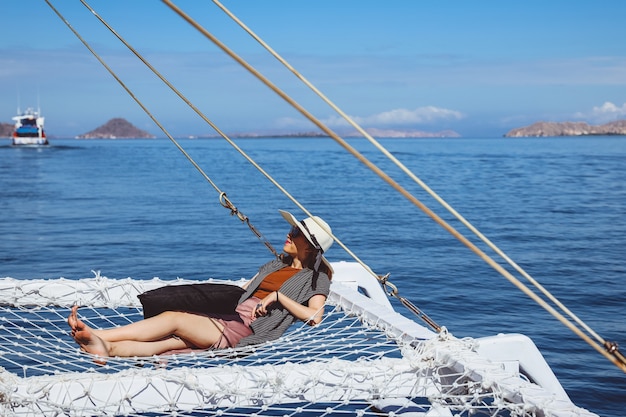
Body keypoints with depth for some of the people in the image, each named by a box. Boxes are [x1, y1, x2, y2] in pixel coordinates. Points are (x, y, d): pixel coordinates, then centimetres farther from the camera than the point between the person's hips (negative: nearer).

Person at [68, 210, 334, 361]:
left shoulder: (316, 279, 6)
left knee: (173, 318, -22)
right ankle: (107, 348, -41)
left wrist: (278, 296, -12)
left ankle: (100, 336, -30)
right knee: (169, 343, -20)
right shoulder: (276, 265, 28)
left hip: (246, 331, -7)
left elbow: (315, 317, -12)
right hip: (229, 319, 7)